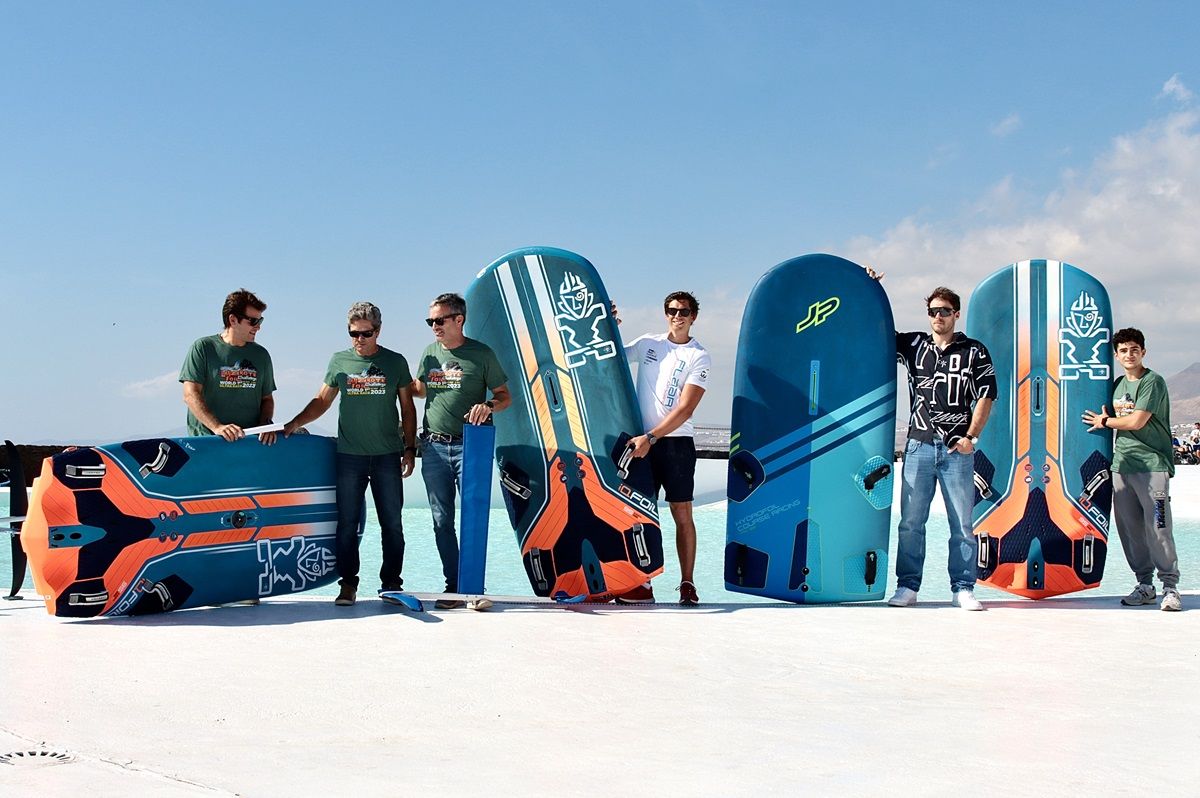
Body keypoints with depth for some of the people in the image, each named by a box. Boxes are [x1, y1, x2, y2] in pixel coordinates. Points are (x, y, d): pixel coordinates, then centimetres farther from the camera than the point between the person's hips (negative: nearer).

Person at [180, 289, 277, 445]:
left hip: (250, 441, 4)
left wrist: (265, 425, 0)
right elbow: (190, 395, -5)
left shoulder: (261, 355, 16)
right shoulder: (203, 348, 3)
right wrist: (217, 427, -18)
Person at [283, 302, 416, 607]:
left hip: (387, 456, 0)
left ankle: (391, 584, 11)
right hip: (349, 456, 0)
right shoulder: (339, 361, 6)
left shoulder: (395, 362, 5)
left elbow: (407, 408, 9)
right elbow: (321, 401, 12)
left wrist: (409, 448, 4)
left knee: (391, 524, 3)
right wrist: (294, 424, -2)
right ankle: (348, 584, 8)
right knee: (347, 523, 1)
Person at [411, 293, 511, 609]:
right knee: (442, 521, 6)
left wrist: (488, 406, -18)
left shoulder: (481, 354, -1)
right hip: (434, 448, 5)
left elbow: (505, 396, 2)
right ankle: (453, 585, 13)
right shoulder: (430, 353, 13)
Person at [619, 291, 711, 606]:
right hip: (642, 441, 4)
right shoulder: (648, 343, 11)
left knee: (682, 515, -2)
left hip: (676, 442, -3)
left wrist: (650, 437, -19)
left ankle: (687, 584, 5)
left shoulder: (699, 357, -2)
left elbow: (685, 409, -11)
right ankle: (642, 585, 6)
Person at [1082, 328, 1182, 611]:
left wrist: (1104, 421, 1)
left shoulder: (1153, 382, -6)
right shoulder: (1118, 384, 16)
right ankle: (1145, 585, 13)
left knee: (1157, 527, -10)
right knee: (1130, 528, 5)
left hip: (1152, 464, -7)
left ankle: (1170, 586, -3)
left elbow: (1136, 421, -13)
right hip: (1122, 464, 7)